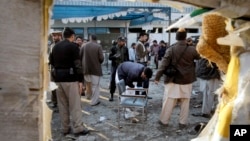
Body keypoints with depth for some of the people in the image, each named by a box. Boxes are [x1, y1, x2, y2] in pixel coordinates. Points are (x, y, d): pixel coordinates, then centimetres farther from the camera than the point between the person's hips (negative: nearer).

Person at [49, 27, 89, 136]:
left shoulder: (55, 46, 11)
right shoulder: (73, 46, -8)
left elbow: (51, 61, 16)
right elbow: (77, 64, -13)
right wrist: (80, 79, -9)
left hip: (58, 78, 6)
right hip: (70, 78, -6)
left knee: (62, 105, 11)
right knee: (75, 104, 0)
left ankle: (65, 128, 17)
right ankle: (78, 128, 2)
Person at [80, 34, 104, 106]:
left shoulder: (84, 46, 0)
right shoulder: (98, 46, -11)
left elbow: (80, 56, 0)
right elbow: (101, 58, -15)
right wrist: (99, 63, 7)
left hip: (85, 68, 4)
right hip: (95, 68, -4)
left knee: (88, 84, 22)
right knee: (95, 85, 4)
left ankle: (88, 96, 37)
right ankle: (94, 101, 6)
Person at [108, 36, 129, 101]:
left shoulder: (126, 49, 4)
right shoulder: (113, 48, -2)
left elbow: (127, 58, 8)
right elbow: (110, 57, -2)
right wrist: (115, 56, -21)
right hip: (115, 66, -2)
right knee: (113, 81, -2)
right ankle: (111, 95, 7)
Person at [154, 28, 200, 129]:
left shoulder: (171, 50, -9)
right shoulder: (192, 50, -6)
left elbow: (164, 64, -13)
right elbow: (199, 56, 15)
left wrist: (157, 77, -12)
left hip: (173, 80, -1)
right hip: (187, 80, 1)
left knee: (168, 101, 7)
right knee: (185, 102, 10)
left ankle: (164, 120, 16)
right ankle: (182, 122, 16)